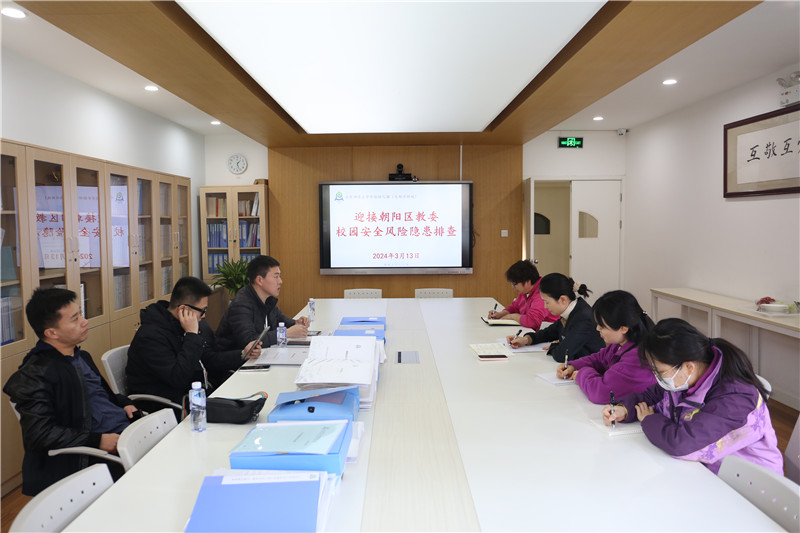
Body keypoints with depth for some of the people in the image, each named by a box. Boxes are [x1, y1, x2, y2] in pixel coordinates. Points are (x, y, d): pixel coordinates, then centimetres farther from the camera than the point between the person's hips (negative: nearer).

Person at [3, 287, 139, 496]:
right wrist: (97, 441, -20)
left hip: (127, 425, 9)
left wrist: (123, 403, 11)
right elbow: (39, 434, -17)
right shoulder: (34, 375, -10)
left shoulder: (81, 357, 17)